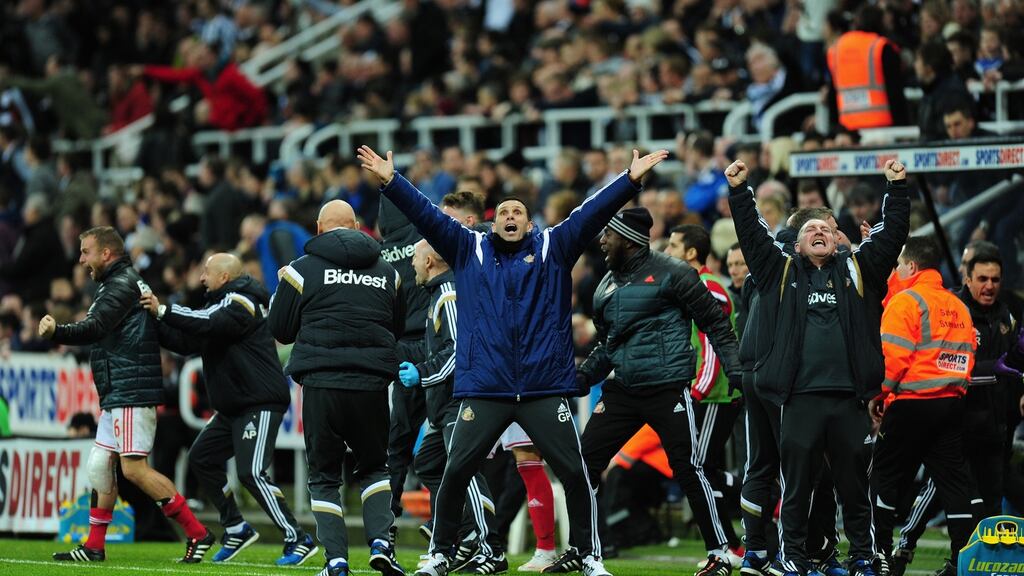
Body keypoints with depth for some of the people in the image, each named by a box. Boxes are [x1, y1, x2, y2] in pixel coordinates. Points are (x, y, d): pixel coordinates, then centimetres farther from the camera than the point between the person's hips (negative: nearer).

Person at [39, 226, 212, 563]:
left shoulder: (122, 284, -10)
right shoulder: (127, 283, 22)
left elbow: (95, 329, -24)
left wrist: (56, 333, -30)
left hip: (132, 394, -11)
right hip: (117, 396, 11)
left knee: (134, 469, -13)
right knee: (99, 464, 9)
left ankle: (197, 534, -11)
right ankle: (94, 547, 13)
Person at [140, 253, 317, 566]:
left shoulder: (240, 303, -11)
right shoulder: (223, 303, 20)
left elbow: (209, 325, -28)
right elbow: (186, 342, 17)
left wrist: (162, 311, -24)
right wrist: (156, 321, 5)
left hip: (260, 403, -11)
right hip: (233, 408, 11)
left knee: (251, 472, -18)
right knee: (202, 458, 12)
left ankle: (298, 539, -15)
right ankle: (236, 528, 18)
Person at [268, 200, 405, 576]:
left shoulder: (302, 269, 1)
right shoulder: (387, 272, 11)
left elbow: (279, 330, 5)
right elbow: (399, 329, 19)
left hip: (321, 382, -2)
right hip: (372, 384, 2)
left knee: (324, 475, 8)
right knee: (373, 465, 18)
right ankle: (380, 540, -3)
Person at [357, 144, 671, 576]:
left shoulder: (554, 248, 9)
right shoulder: (468, 249, 11)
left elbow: (592, 213, 2)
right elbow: (427, 215, 7)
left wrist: (631, 180, -7)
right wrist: (391, 181, -1)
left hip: (545, 388, 0)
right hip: (484, 389, 1)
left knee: (574, 472, -1)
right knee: (455, 472, 0)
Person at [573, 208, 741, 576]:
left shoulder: (670, 273, -8)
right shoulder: (607, 287, 14)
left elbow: (715, 324, -4)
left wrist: (736, 371, -10)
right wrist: (580, 379, 12)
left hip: (668, 389, -7)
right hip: (622, 390, 7)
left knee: (688, 470, -6)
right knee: (585, 462, 1)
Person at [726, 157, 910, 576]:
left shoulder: (857, 270, 13)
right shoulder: (782, 272, 12)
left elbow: (892, 234, 9)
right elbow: (752, 234, 9)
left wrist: (897, 188, 3)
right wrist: (739, 191, 2)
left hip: (850, 399, 1)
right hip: (800, 397, -1)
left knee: (854, 485, 7)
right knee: (796, 485, 3)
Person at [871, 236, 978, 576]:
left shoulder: (905, 301, -8)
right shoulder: (959, 306, 12)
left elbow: (893, 356, -14)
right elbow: (967, 355, 14)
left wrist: (879, 394, -3)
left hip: (911, 404, -6)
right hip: (952, 404, 6)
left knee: (886, 476, 6)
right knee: (953, 480, 6)